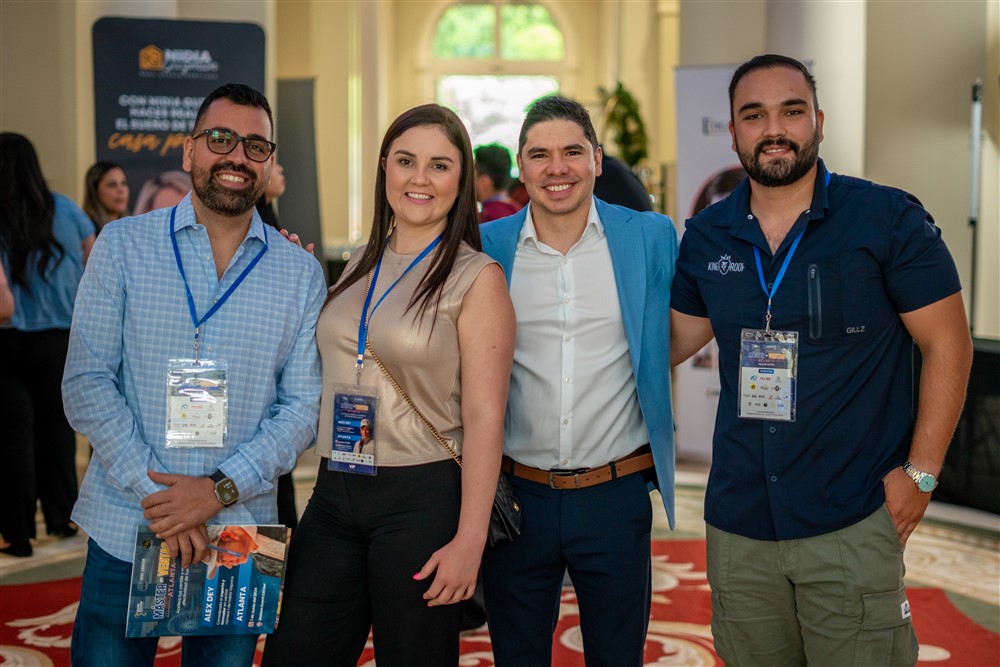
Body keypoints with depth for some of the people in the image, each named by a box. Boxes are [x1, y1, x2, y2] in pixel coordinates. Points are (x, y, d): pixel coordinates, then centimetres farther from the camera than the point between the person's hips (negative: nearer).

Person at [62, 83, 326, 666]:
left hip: (239, 533, 1)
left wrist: (221, 490, -13)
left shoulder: (301, 274, 3)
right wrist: (154, 492, -14)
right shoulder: (123, 246, 1)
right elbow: (87, 383, -4)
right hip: (125, 528, -1)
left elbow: (304, 406, 0)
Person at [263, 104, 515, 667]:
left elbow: (485, 415, -12)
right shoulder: (361, 265, 10)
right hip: (334, 495, 6)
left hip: (422, 499, -6)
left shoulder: (476, 278, -7)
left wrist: (470, 540, -17)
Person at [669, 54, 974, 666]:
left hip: (852, 524, -4)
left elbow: (948, 344, -4)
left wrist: (920, 472, -8)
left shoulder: (888, 219, -7)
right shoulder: (707, 236, 5)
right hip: (738, 521, 4)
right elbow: (679, 338, 17)